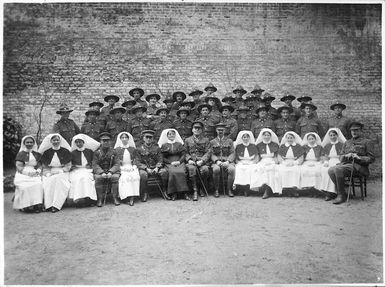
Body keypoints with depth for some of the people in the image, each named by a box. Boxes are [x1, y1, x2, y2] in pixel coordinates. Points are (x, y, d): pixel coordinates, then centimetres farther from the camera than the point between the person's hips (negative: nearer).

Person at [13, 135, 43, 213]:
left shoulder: (37, 154, 21)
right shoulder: (21, 154, 9)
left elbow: (39, 166, 19)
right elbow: (19, 167, -1)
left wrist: (37, 171, -4)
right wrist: (28, 172, -15)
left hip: (34, 175, 3)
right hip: (22, 175, -2)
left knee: (39, 185, -30)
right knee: (25, 186, -34)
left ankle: (37, 205, -28)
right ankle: (26, 206, -27)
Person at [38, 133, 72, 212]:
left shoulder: (65, 151, 4)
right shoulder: (46, 152, 9)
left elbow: (68, 166, 3)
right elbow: (44, 166, 11)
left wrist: (60, 171, -12)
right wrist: (48, 173, -9)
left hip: (62, 172, -2)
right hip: (49, 173, 2)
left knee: (59, 180, -34)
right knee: (48, 182, -31)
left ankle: (56, 205, -34)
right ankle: (48, 205, -31)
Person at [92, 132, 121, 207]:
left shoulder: (113, 152, 5)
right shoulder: (97, 152, 4)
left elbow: (117, 164, -2)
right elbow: (95, 165, -4)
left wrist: (110, 172, -21)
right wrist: (102, 173, -22)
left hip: (112, 171, 0)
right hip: (100, 171, 0)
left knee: (115, 177, -30)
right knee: (98, 177, -31)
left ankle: (115, 198, -18)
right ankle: (100, 199, -21)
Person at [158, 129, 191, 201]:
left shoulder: (179, 144, 20)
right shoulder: (164, 145, 15)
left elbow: (183, 154, 11)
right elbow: (163, 158, 7)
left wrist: (179, 161, -8)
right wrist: (171, 162, -8)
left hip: (179, 162, 1)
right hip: (169, 164, -1)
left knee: (181, 172, -32)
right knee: (172, 172, -34)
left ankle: (184, 193, -34)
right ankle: (173, 193, -30)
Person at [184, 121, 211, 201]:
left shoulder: (206, 140, 14)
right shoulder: (187, 140, 18)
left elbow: (208, 152, 4)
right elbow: (185, 152, 13)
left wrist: (202, 161, -13)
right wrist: (189, 160, -8)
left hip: (202, 162, 0)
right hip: (191, 161, 0)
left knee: (205, 169, -33)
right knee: (192, 169, -34)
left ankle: (203, 189, -9)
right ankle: (195, 191, -27)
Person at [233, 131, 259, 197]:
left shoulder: (253, 146, 14)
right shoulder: (238, 146, 14)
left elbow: (257, 157, 7)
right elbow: (236, 158, 9)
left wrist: (251, 163, -10)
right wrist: (241, 162, -9)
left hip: (251, 164, 0)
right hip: (241, 164, 0)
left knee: (252, 169, -33)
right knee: (239, 169, -33)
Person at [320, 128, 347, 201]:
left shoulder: (342, 144, 8)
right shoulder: (327, 146, 22)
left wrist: (337, 163, -17)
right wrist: (326, 162, -5)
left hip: (338, 162, -3)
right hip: (329, 162, 3)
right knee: (323, 169, -31)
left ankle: (331, 192, -34)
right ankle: (326, 189, -33)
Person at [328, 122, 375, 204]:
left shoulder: (367, 142, 10)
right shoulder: (347, 142, 24)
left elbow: (371, 158, 2)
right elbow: (340, 157, 19)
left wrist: (359, 158, -14)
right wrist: (346, 156, -5)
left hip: (359, 166, -5)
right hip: (345, 164, 5)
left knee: (338, 169, -34)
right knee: (331, 170, -27)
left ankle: (341, 195, -24)